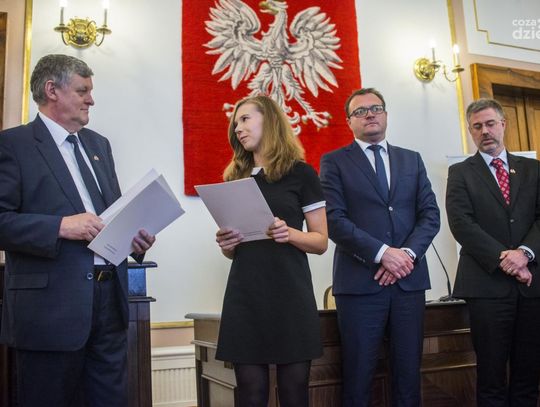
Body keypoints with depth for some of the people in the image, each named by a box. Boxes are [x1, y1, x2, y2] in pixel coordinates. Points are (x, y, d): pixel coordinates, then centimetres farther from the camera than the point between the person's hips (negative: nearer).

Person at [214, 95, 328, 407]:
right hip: (244, 294, 4)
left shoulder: (301, 173, 1)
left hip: (290, 294, -3)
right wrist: (225, 244, -2)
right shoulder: (235, 178, 14)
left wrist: (290, 234, -18)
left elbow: (321, 242, 1)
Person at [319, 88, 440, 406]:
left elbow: (430, 214, 8)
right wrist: (382, 253, -15)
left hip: (409, 279, 4)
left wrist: (408, 253, -9)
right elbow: (334, 219, -7)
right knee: (359, 377, 3)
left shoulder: (412, 160, 16)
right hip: (360, 281, -3)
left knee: (409, 374, 9)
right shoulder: (334, 162, 5)